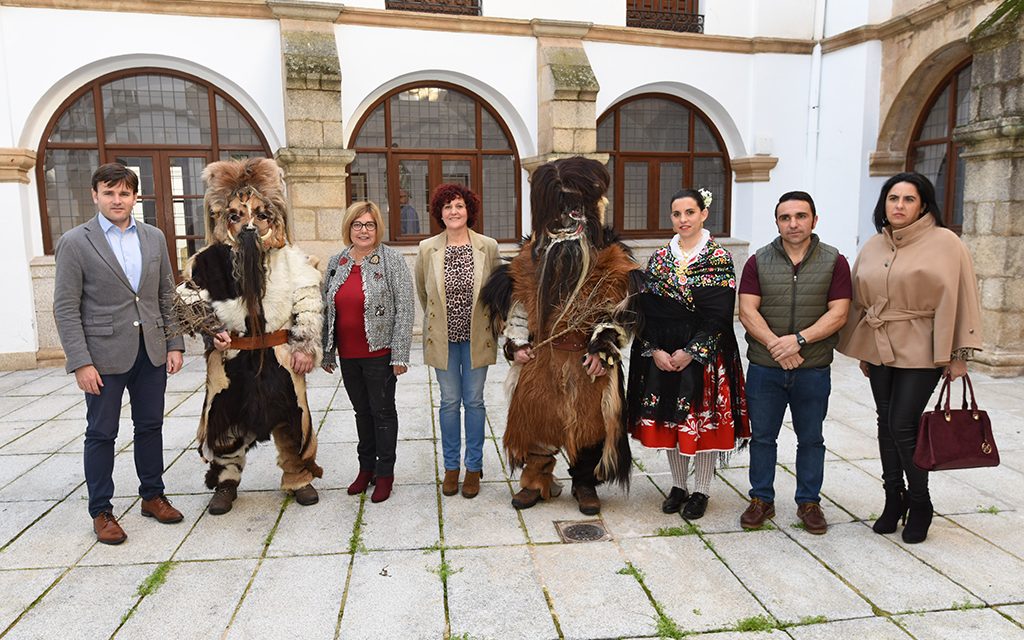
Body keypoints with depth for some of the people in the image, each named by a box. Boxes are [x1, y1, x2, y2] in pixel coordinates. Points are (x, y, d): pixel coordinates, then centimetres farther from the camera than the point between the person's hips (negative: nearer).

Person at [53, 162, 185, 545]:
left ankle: (152, 496, 28)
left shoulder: (154, 238, 7)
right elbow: (66, 308, -7)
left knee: (150, 427, 13)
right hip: (104, 355, -4)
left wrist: (174, 344, 4)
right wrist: (80, 362, -13)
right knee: (101, 434, 7)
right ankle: (101, 512, 19)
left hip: (151, 351, 4)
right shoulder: (74, 243, -5)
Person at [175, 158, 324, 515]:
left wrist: (305, 347, -8)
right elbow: (188, 299, 5)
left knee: (290, 416, 8)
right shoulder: (211, 259, -2)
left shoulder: (289, 258, -2)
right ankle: (225, 482, 29)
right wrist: (211, 329, -7)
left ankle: (299, 477, 27)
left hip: (279, 354, 0)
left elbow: (308, 303, -3)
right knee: (227, 419, 10)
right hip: (230, 356, 0)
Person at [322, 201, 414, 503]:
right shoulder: (336, 262, 8)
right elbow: (326, 309, 13)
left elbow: (404, 308, -11)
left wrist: (400, 353, -15)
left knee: (382, 411, 5)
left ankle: (385, 473, 19)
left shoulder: (391, 260, -7)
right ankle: (366, 468, 31)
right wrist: (326, 352, 12)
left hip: (379, 353, -5)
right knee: (362, 411, 17)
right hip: (347, 354, 5)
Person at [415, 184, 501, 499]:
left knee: (474, 400, 6)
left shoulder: (488, 247, -5)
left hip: (476, 337, 0)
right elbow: (422, 291, 13)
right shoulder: (427, 249, -3)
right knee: (449, 401, 8)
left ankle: (474, 467, 20)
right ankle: (451, 466, 22)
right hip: (443, 337, 1)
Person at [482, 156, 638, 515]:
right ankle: (536, 480, 24)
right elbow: (520, 299, 9)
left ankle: (585, 485, 25)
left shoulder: (607, 255, -2)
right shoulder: (535, 252, 9)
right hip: (541, 354, 3)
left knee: (588, 419, 6)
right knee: (535, 415, 6)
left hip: (587, 357, -2)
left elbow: (615, 306, -5)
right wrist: (517, 343, 2)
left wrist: (602, 349, -12)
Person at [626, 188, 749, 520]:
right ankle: (678, 486, 27)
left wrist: (690, 352, -15)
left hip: (705, 354, -3)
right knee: (669, 420, 10)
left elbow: (718, 315, -10)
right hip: (661, 355, 4)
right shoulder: (659, 258, 6)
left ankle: (701, 491, 20)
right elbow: (645, 309, 2)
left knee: (704, 421, 4)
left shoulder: (720, 258, -4)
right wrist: (655, 350, -9)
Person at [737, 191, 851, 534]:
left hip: (814, 370, 0)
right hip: (764, 368, 1)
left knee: (811, 439, 12)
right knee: (762, 437, 10)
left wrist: (798, 340, -18)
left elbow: (838, 313, -6)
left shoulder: (834, 262, 1)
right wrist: (775, 345, -17)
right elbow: (747, 311, -5)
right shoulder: (758, 262, 2)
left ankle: (809, 502, 28)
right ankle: (762, 500, 25)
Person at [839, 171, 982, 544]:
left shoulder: (943, 242, -7)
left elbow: (957, 299, -8)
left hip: (920, 351, -5)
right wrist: (863, 352, 14)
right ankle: (894, 499, 24)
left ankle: (920, 505, 15)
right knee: (886, 424, 10)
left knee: (904, 426, -6)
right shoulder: (873, 247, 9)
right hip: (879, 348, 5)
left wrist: (957, 354, -10)